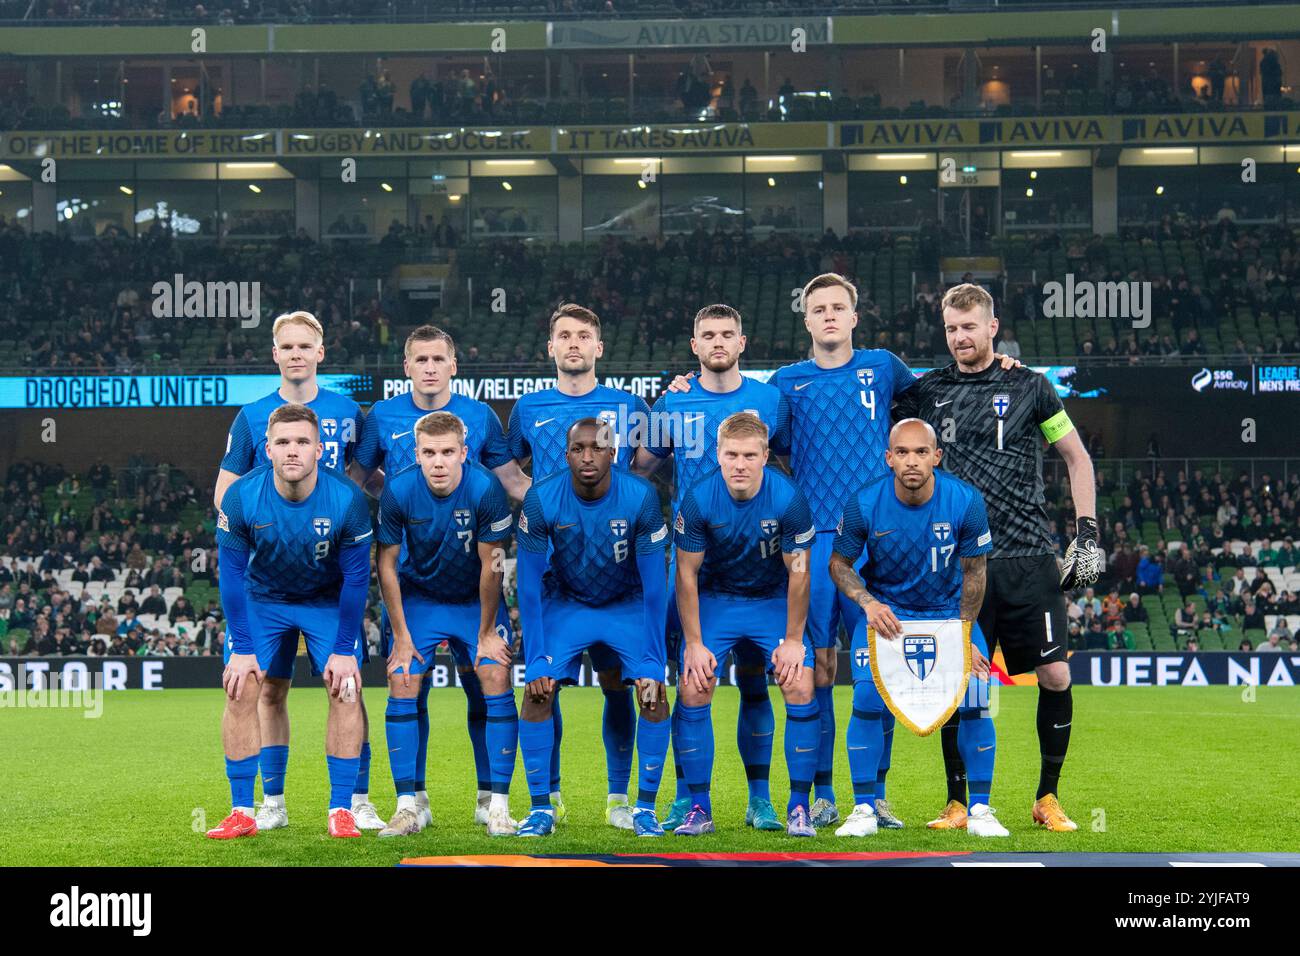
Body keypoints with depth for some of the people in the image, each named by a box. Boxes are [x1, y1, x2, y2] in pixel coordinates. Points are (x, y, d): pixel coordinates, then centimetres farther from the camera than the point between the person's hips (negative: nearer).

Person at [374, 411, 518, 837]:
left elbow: (490, 566, -17)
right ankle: (411, 802, -1)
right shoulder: (398, 491, -22)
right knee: (403, 686, -10)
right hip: (419, 598, 1)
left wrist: (486, 634, -10)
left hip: (477, 599, -1)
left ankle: (496, 802, -7)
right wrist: (401, 638, -9)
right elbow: (387, 565, -10)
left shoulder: (486, 489, -27)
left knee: (496, 679, -14)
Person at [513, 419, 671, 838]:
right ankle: (541, 809, -2)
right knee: (537, 693, -14)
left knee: (654, 694, -14)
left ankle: (645, 807, -1)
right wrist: (536, 658, -18)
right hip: (566, 605, 0)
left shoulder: (640, 498, -26)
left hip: (628, 606, 0)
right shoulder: (540, 500, -24)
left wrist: (653, 659, -19)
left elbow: (654, 585, -19)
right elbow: (530, 586, -15)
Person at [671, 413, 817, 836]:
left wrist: (793, 640, -9)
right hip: (714, 599, 1)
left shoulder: (788, 499, -23)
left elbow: (798, 573, -12)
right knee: (693, 690, -12)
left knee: (800, 689, -14)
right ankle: (699, 808, 0)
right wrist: (694, 643, -9)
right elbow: (687, 574, -10)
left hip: (774, 600, 0)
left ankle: (799, 807, -3)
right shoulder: (698, 500, -21)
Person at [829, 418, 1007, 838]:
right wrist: (868, 604, -22)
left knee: (975, 703, -13)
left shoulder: (966, 501, -20)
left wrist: (964, 637, -7)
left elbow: (974, 572, -7)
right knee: (867, 700, -16)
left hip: (948, 609, 0)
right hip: (885, 609, 0)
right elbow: (839, 562, -4)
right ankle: (865, 810, -2)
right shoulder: (864, 504, -20)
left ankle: (979, 811, 2)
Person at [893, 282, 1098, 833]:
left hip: (1028, 560, -1)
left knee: (1055, 675, -4)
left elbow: (1077, 457, 12)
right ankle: (958, 803, 12)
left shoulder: (1029, 387, 5)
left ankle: (1047, 798, 12)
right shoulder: (926, 391, 7)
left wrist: (1086, 534, 5)